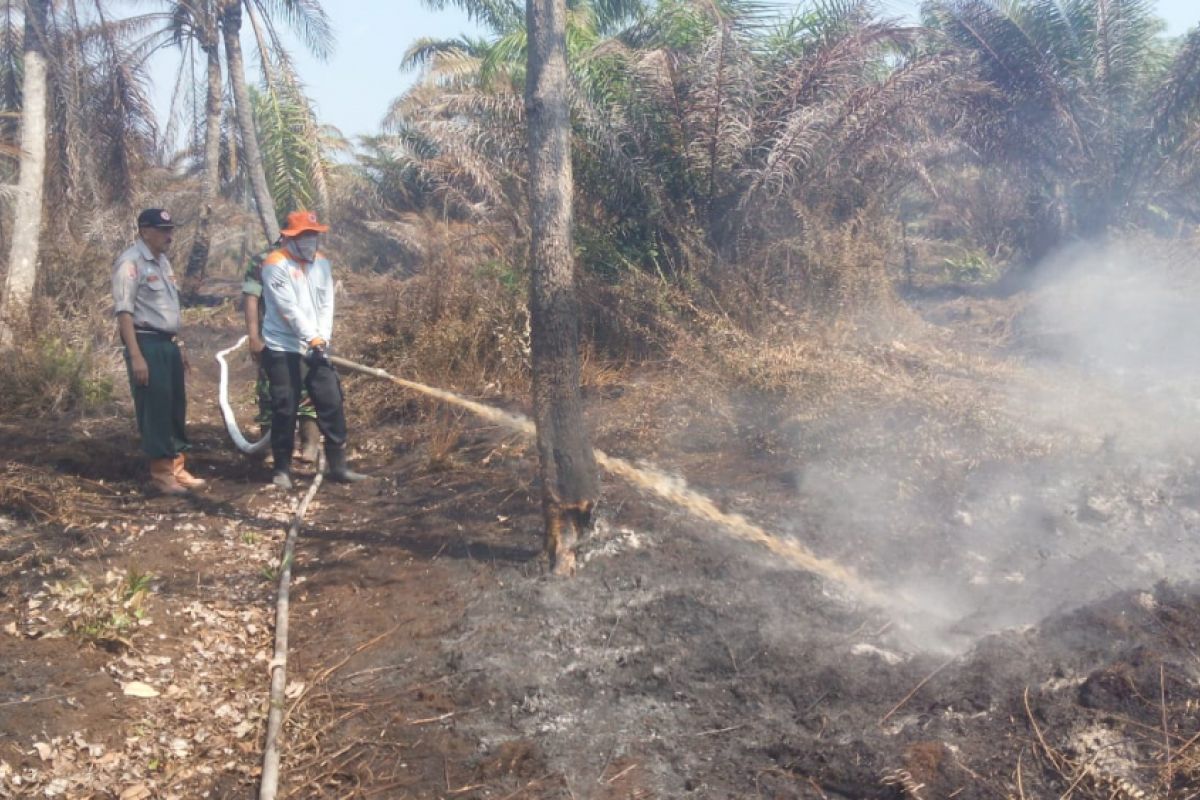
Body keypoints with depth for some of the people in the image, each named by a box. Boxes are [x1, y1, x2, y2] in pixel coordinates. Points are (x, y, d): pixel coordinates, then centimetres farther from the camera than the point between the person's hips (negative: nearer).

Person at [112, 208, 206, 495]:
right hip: (146, 343, -9)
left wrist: (179, 345, 19)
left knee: (175, 407, 11)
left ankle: (176, 468, 20)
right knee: (154, 409, -3)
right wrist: (136, 356, -24)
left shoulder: (162, 261, 15)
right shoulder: (130, 262, -12)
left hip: (167, 343, 9)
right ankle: (160, 473, 5)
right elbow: (124, 312, -18)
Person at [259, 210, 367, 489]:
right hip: (283, 349, -5)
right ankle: (282, 468, 15)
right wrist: (313, 338, -19)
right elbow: (289, 309, -17)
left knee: (332, 404, 2)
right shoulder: (275, 264, -10)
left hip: (316, 349, 5)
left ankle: (337, 465, 11)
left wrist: (322, 339, -9)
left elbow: (327, 304, 4)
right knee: (285, 409, 1)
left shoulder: (322, 263, 9)